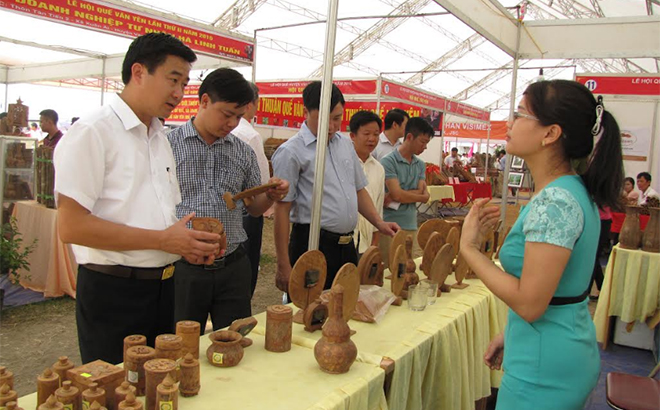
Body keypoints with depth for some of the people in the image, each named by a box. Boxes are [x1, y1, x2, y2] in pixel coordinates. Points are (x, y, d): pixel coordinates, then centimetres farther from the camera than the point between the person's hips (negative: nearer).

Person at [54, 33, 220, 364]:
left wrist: (191, 241, -1)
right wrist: (163, 240, -20)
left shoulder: (160, 138, 13)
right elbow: (71, 226, -19)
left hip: (161, 288, 7)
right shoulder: (92, 132, -12)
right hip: (112, 292, -7)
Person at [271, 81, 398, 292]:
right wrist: (284, 266, -13)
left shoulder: (345, 144, 12)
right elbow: (282, 209, -12)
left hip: (347, 245, 7)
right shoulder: (290, 152, -10)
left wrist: (379, 223, 4)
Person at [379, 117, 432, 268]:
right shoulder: (389, 162, -8)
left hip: (411, 226, 6)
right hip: (390, 226, -6)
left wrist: (393, 198, -12)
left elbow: (421, 192, 1)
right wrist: (422, 196, 0)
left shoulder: (421, 165, 12)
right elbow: (397, 194, -15)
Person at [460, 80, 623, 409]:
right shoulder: (575, 191, 5)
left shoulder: (554, 202, -26)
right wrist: (510, 334, 17)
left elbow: (529, 303, -26)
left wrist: (469, 248, -19)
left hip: (544, 372, -9)